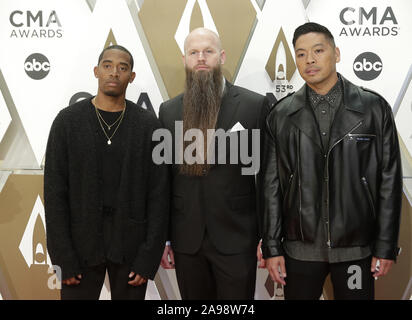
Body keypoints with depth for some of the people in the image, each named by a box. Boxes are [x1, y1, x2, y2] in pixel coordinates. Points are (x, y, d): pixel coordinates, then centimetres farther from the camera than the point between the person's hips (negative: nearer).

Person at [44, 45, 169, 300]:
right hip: (81, 244, 0)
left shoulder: (149, 125, -1)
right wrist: (63, 258, -7)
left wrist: (149, 257, -7)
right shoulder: (68, 121, -1)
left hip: (131, 246, 0)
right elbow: (55, 192, -2)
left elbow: (159, 193, -2)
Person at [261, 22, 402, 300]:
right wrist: (272, 247, 0)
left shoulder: (374, 107, -3)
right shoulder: (281, 115, 1)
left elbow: (389, 180, -2)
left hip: (357, 248, -1)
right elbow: (272, 185, 1)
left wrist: (386, 246, -3)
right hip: (300, 248, 1)